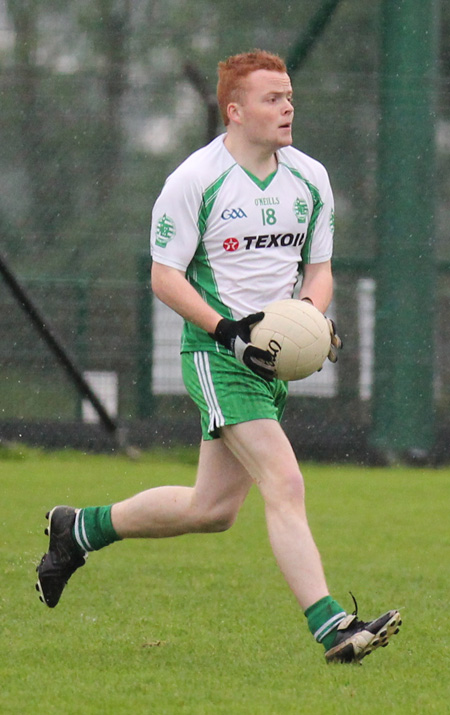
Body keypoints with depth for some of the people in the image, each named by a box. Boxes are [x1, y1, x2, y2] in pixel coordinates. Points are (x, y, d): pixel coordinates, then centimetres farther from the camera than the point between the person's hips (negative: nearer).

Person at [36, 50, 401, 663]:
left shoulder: (310, 178, 8)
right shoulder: (194, 180, -10)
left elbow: (319, 267, 17)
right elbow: (164, 275, -7)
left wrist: (314, 315, -5)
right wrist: (226, 330, -19)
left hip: (274, 358, 7)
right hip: (217, 357, -7)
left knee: (212, 508, 10)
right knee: (285, 485, -19)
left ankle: (82, 529, 30)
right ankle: (330, 628, -24)